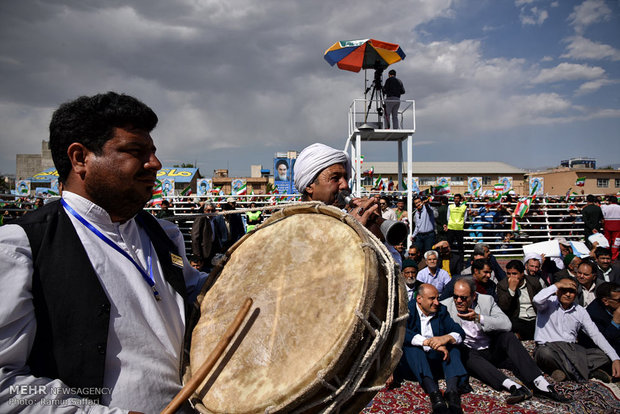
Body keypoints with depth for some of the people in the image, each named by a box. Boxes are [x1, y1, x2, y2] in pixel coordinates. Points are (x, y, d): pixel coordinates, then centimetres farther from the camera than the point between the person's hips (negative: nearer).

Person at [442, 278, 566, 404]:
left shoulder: (487, 300, -4)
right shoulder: (445, 306, -7)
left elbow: (506, 324, -16)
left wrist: (478, 318, -26)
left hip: (492, 350, 2)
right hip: (469, 355, -2)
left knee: (508, 336, -25)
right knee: (464, 352, -34)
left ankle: (539, 384, -32)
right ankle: (513, 387, -46)